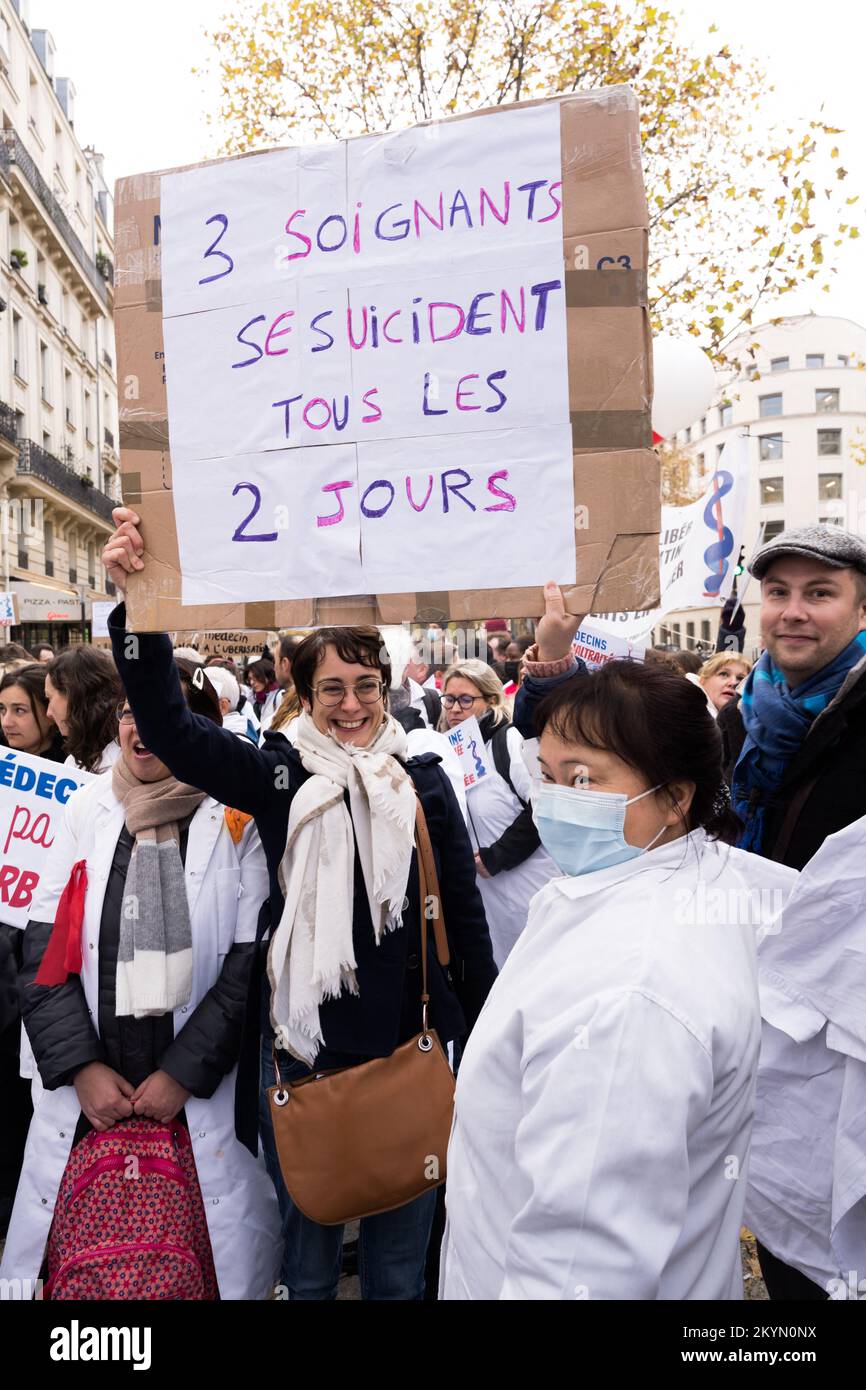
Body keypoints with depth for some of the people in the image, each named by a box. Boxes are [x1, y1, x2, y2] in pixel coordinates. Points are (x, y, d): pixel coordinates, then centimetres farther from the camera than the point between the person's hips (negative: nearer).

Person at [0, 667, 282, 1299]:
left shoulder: (239, 819, -7)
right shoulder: (86, 809, 2)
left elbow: (252, 962, -8)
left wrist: (185, 1072, -11)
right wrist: (81, 1066, -7)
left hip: (205, 1095, -2)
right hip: (85, 1094, 3)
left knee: (221, 1258, 8)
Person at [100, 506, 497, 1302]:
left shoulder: (423, 781, -1)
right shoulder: (279, 776, -4)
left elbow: (465, 911, 3)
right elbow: (168, 727, -15)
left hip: (410, 1040, 1)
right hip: (302, 1040, 0)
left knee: (400, 1249, 17)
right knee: (308, 1244, 18)